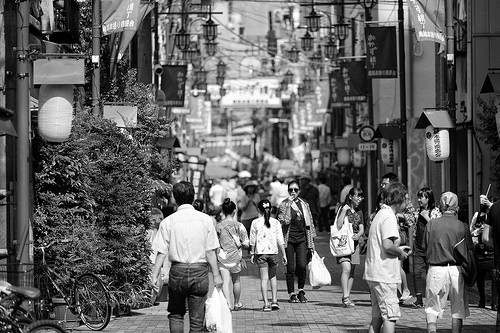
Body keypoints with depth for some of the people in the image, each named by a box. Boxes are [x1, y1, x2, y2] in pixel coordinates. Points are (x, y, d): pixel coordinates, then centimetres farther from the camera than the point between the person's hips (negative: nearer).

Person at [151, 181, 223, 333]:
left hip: (177, 270, 0)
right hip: (200, 271, 0)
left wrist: (155, 275, 2)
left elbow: (161, 252, -4)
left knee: (176, 314, 17)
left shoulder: (168, 222, -2)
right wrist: (216, 275, 4)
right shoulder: (205, 219, -1)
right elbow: (210, 252, -2)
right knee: (197, 319, 5)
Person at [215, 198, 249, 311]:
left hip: (222, 257, 0)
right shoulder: (239, 226, -7)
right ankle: (236, 303, 37)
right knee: (236, 281, 20)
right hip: (235, 256, 0)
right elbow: (246, 244, -7)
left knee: (225, 282, -5)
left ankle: (227, 303, -23)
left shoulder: (218, 226, -3)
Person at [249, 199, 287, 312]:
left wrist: (252, 254, 9)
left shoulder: (255, 222, -3)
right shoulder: (275, 222, 0)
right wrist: (284, 254, 5)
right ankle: (274, 301, 9)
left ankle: (266, 304, -6)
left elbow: (252, 240, -1)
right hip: (273, 252, 2)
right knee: (273, 276, 18)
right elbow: (280, 240, 0)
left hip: (260, 253, -1)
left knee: (264, 278, -1)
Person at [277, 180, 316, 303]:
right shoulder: (284, 204, 0)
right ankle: (292, 294, 9)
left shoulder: (304, 204, 11)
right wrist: (289, 204, -18)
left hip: (301, 239, 2)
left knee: (302, 265, -10)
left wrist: (311, 242, 12)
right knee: (290, 268, -1)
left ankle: (301, 291, 9)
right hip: (289, 239, -2)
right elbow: (284, 221, -15)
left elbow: (309, 223, 15)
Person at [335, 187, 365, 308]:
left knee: (351, 271, 6)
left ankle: (346, 297, 12)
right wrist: (344, 211, -20)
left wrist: (357, 235, -11)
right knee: (346, 269, -18)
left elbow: (362, 229, 11)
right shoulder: (344, 209, -5)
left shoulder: (359, 212, 13)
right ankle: (345, 297, -19)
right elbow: (339, 226, -15)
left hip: (354, 242, 6)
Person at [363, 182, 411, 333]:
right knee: (391, 315, -6)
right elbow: (387, 245, -26)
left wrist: (398, 248, 16)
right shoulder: (389, 217, -15)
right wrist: (400, 253, -8)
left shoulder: (380, 214, 16)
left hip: (373, 274, 10)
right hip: (384, 275, -10)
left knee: (377, 316, 14)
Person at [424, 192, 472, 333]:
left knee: (432, 307, 7)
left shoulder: (431, 224, -3)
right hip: (457, 269, 0)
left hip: (436, 269, 0)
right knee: (458, 309, 12)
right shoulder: (462, 227, -4)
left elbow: (425, 247, 2)